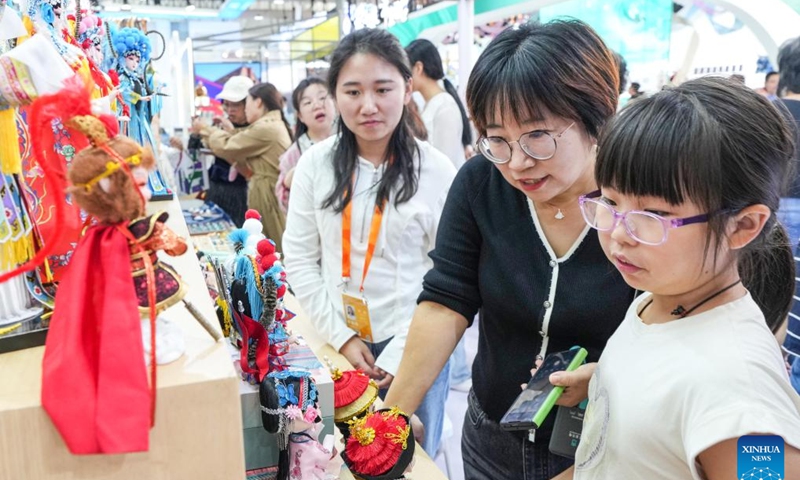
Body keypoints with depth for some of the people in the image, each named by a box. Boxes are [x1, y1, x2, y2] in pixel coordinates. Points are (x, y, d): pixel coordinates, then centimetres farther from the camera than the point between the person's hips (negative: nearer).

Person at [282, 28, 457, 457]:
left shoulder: (435, 170, -10)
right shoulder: (316, 163, -3)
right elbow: (299, 260, -1)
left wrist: (402, 351, -11)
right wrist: (341, 337, -6)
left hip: (413, 349, -2)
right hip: (338, 344, 2)